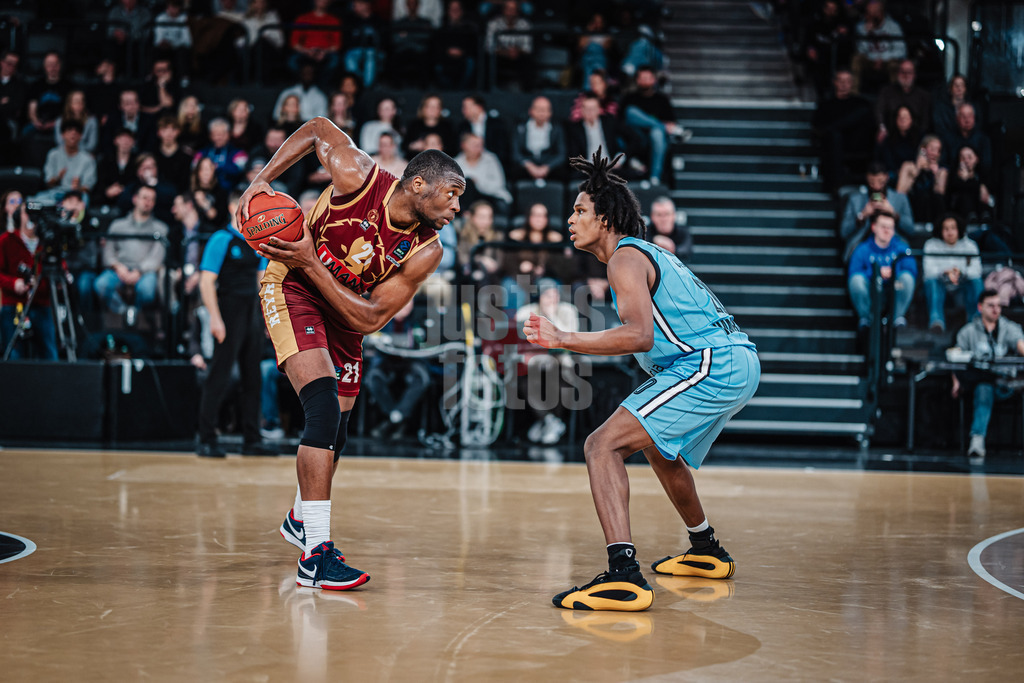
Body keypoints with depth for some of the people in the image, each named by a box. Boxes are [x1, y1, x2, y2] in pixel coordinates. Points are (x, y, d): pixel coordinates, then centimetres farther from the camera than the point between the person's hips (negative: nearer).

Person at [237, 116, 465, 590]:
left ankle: (301, 520, 44)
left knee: (335, 427, 14)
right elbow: (317, 129, -8)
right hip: (291, 288, -6)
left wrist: (311, 264, -30)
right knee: (325, 408, -23)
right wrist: (261, 179, -16)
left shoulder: (425, 252, -18)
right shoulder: (358, 177, -27)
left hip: (342, 307, 6)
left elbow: (368, 320, -20)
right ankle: (316, 555, -25)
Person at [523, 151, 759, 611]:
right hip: (739, 363, 11)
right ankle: (706, 552, 48)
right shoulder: (651, 253, 23)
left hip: (711, 366, -11)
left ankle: (623, 576, -32)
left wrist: (564, 340, -21)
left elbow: (641, 336, -23)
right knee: (659, 447, 34)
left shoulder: (626, 257, -7)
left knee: (604, 445, -17)